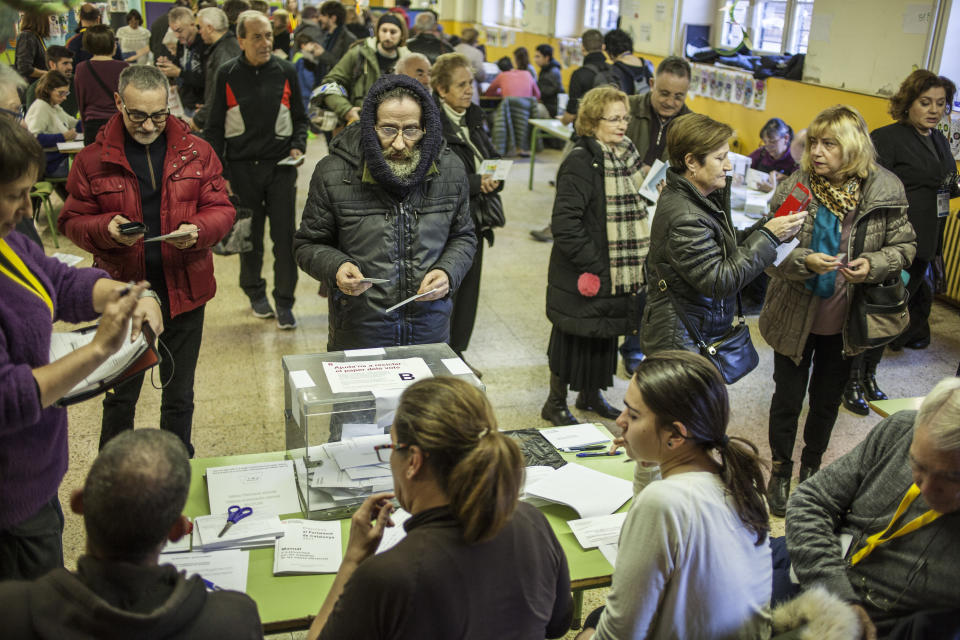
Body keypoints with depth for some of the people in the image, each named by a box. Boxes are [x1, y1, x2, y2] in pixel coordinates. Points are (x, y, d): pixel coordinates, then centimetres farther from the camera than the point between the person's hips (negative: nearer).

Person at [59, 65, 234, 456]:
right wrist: (106, 228, -20)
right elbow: (72, 221, 1)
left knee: (179, 396, 15)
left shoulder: (196, 153, 0)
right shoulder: (93, 160, -3)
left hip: (184, 292, 1)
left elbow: (221, 209, 2)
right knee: (120, 396, 14)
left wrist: (197, 230, -19)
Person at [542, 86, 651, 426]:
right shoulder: (581, 162, -19)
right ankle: (555, 403, 22)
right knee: (574, 335, 4)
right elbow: (565, 223, -24)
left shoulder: (625, 155, 9)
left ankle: (591, 395, 37)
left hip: (616, 270, 8)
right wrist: (591, 263, -21)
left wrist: (634, 262, 12)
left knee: (604, 335, 18)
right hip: (583, 275, -8)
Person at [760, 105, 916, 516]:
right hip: (795, 316, -1)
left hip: (846, 322, 2)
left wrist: (874, 264, -21)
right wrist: (805, 261, -32)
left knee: (828, 398, 20)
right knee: (788, 397, 11)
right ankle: (781, 471, 34)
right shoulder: (794, 188, -15)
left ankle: (812, 465, 44)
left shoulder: (886, 191, -11)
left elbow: (904, 245, -1)